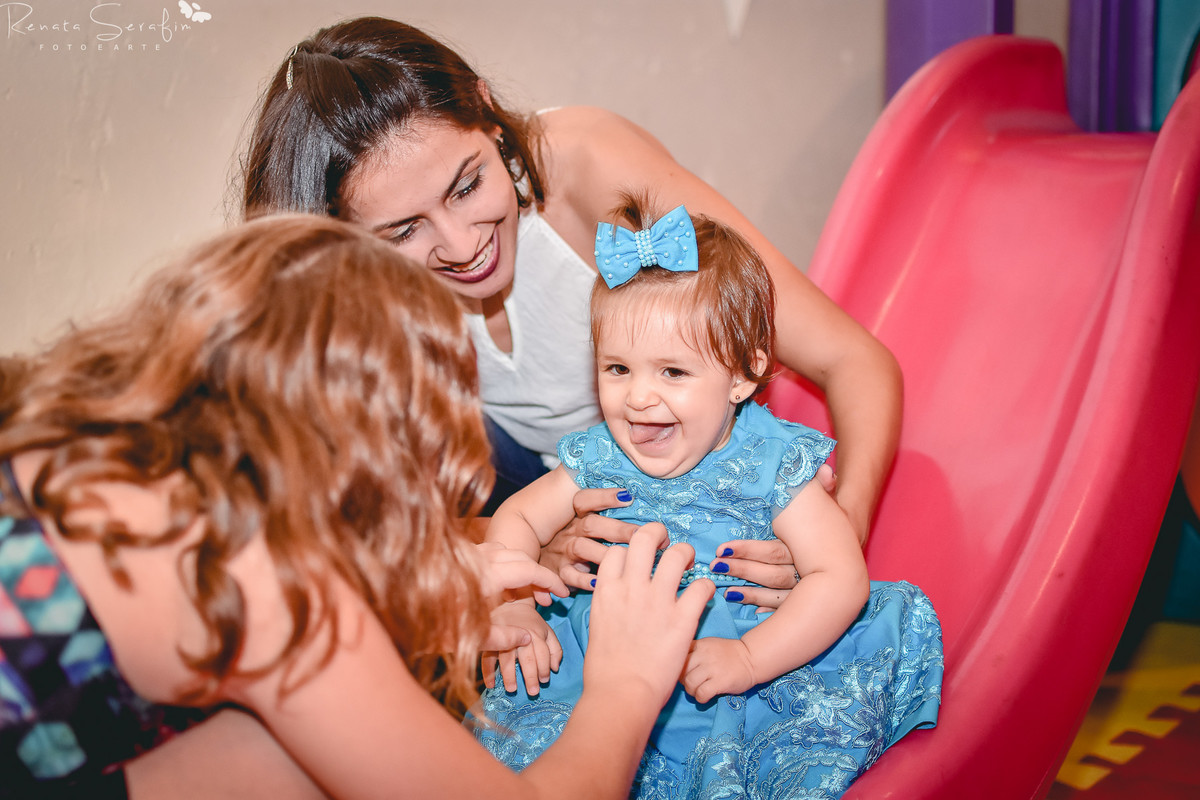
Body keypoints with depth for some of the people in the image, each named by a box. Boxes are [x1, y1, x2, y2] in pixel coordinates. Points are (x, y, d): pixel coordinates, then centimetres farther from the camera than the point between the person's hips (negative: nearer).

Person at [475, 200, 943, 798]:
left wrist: (749, 659, -26)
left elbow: (841, 577, -16)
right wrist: (514, 612, -7)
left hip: (762, 670, -1)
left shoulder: (775, 463, -11)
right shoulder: (598, 460, -1)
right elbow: (516, 519, 11)